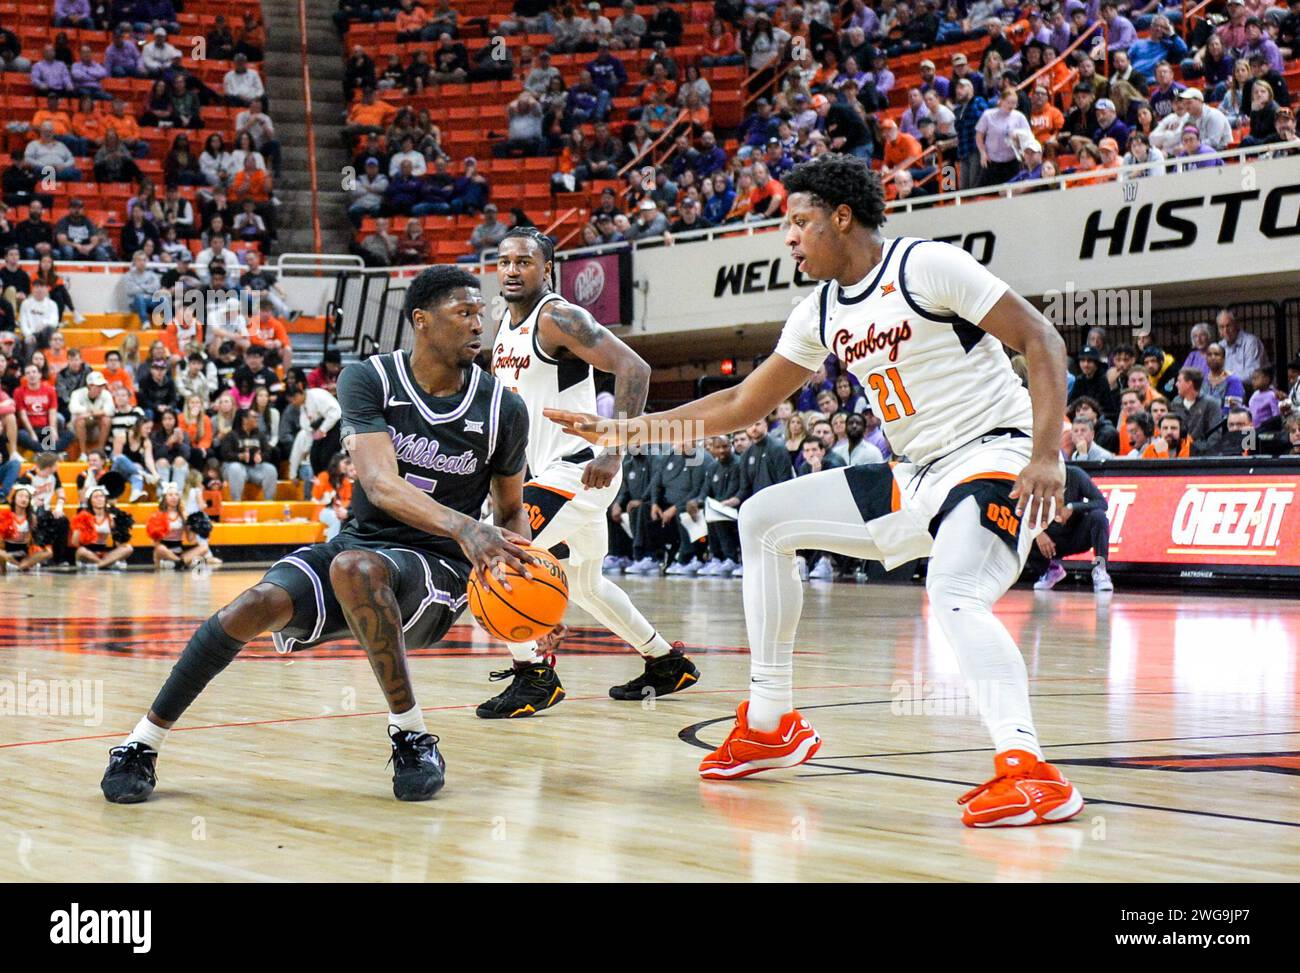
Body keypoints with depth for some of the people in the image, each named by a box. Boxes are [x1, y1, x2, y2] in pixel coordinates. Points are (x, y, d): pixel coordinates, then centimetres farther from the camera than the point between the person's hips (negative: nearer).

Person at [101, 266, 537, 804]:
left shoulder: (504, 409, -3)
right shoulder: (369, 380, -6)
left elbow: (511, 511, 12)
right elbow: (380, 484, -21)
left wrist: (516, 563, -13)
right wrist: (463, 527, -38)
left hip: (436, 565, -2)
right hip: (361, 539, 2)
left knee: (354, 567, -36)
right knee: (260, 603, -26)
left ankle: (412, 735, -24)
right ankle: (142, 743, -11)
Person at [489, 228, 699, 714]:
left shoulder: (559, 318, -17)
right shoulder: (505, 325, 10)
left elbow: (634, 369, -26)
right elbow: (504, 395, 27)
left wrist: (614, 452, -31)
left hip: (578, 469, -10)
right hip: (548, 469, 10)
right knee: (584, 584, 23)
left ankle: (535, 674, -9)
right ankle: (666, 662, 37)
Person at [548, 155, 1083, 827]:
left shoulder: (926, 266, -13)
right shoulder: (822, 313, 10)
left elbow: (1041, 342, -14)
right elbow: (743, 404, 17)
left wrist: (1046, 455, -26)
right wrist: (625, 430, 13)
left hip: (995, 456, -9)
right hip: (918, 475, 9)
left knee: (954, 600, -36)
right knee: (763, 519, 8)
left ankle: (1027, 769, -43)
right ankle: (770, 725, 12)